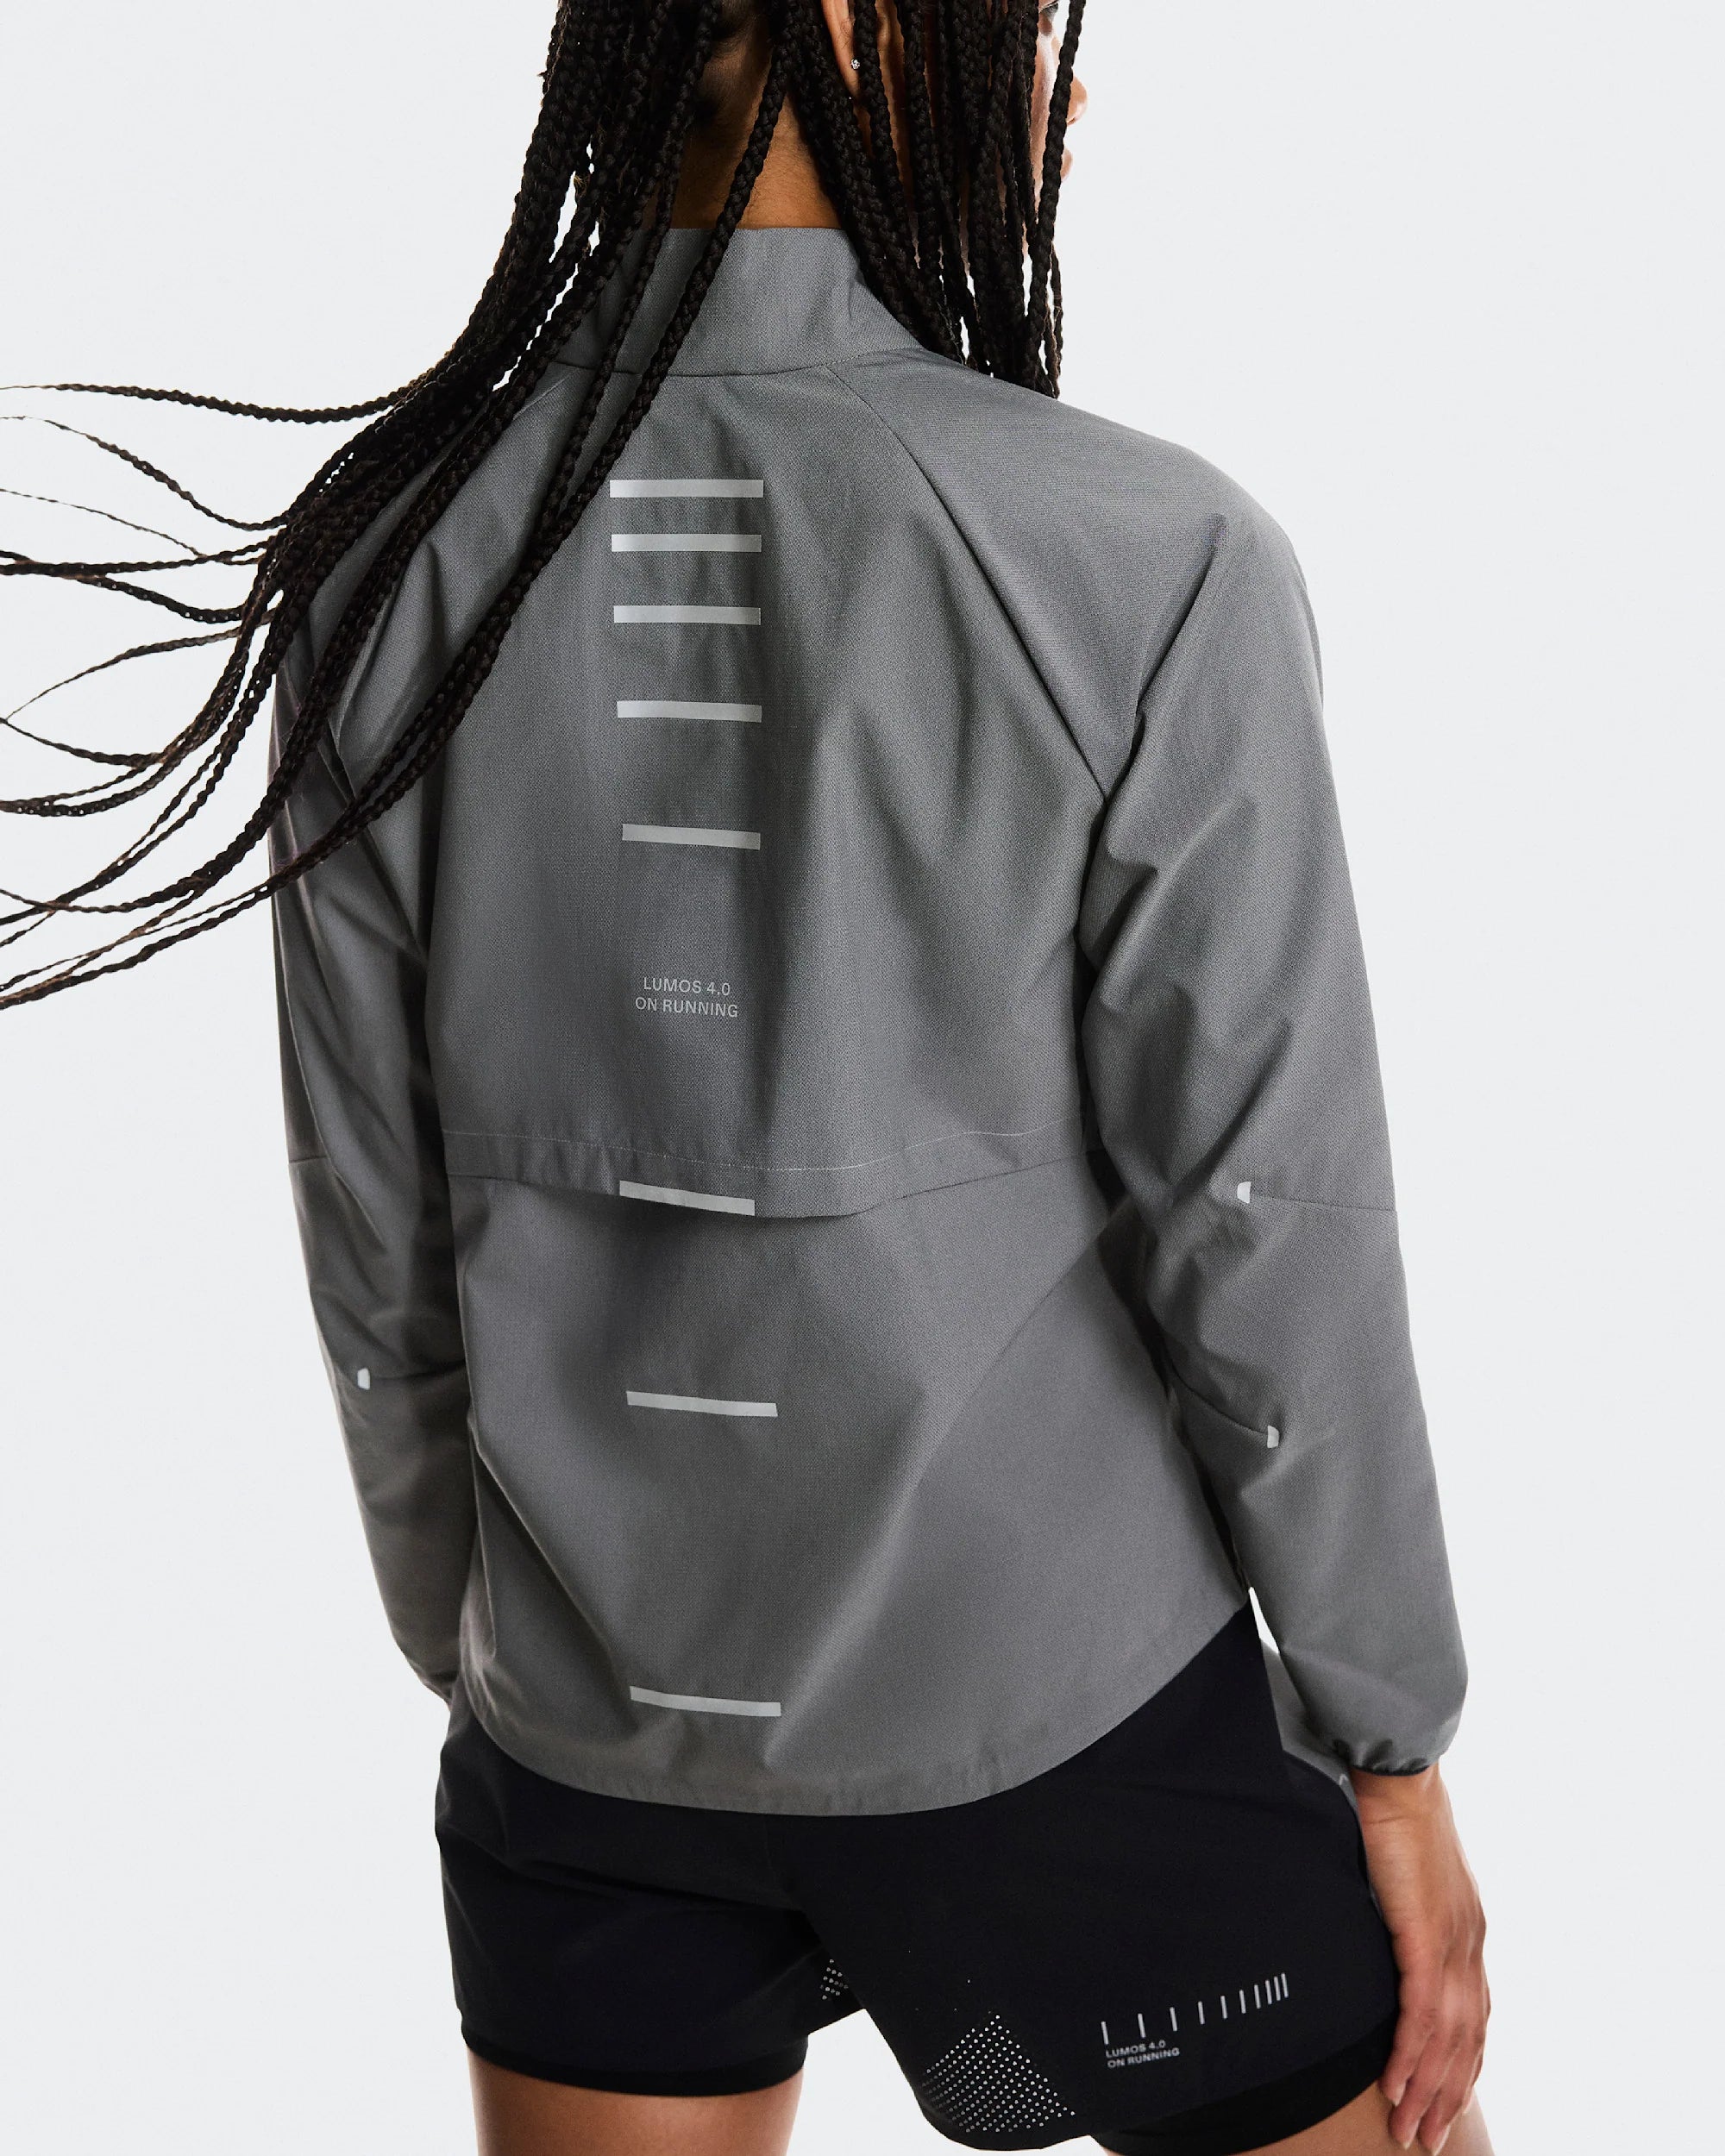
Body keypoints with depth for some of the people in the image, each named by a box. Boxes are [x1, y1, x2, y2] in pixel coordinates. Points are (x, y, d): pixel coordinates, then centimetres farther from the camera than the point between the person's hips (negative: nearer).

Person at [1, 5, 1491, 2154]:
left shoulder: (391, 558, -8)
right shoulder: (1149, 563, -19)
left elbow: (379, 1233, -1)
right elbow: (1264, 1231, -14)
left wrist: (475, 1664, 13)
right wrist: (1394, 1750, -1)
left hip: (599, 1700, 4)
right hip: (1048, 1692, -3)